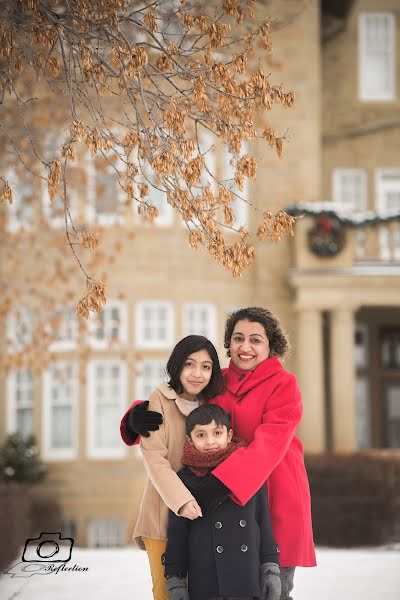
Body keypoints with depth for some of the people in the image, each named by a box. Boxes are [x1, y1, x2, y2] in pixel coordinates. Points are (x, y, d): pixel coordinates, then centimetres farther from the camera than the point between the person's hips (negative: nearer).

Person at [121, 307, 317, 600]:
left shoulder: (284, 384, -5)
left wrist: (221, 482, -31)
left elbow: (270, 444, -19)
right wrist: (138, 416, -16)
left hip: (276, 500, -4)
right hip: (229, 502, 4)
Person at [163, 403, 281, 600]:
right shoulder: (184, 481, 2)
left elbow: (264, 523, 10)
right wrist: (175, 582, 1)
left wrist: (271, 570, 6)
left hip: (247, 584, 1)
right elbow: (176, 534, 4)